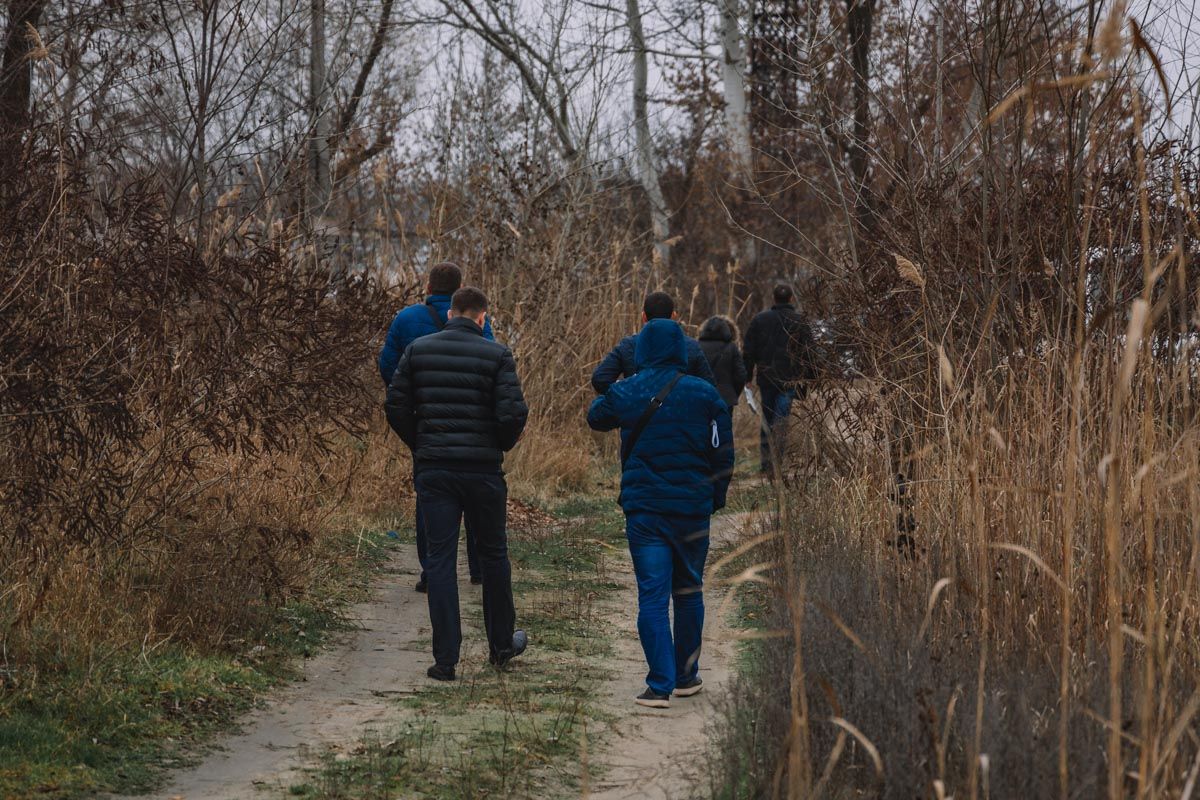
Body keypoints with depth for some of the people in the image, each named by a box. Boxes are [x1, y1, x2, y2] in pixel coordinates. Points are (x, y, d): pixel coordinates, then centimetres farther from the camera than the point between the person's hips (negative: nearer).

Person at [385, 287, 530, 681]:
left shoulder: (418, 350, 3)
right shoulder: (496, 355, -4)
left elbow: (396, 407, 1)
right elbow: (513, 413, -11)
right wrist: (501, 445, 9)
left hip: (434, 470, 1)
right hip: (483, 470, -1)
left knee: (440, 559, 2)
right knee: (493, 554, 16)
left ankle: (445, 659, -1)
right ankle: (501, 644, 29)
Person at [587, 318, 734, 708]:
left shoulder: (624, 393, -2)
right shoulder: (705, 394, -2)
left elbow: (595, 417, 19)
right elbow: (724, 453, 0)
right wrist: (716, 498, 12)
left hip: (643, 508, -1)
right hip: (692, 508, 1)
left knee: (652, 595, -2)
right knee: (688, 591, 16)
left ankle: (660, 686, -9)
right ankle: (686, 676, 25)